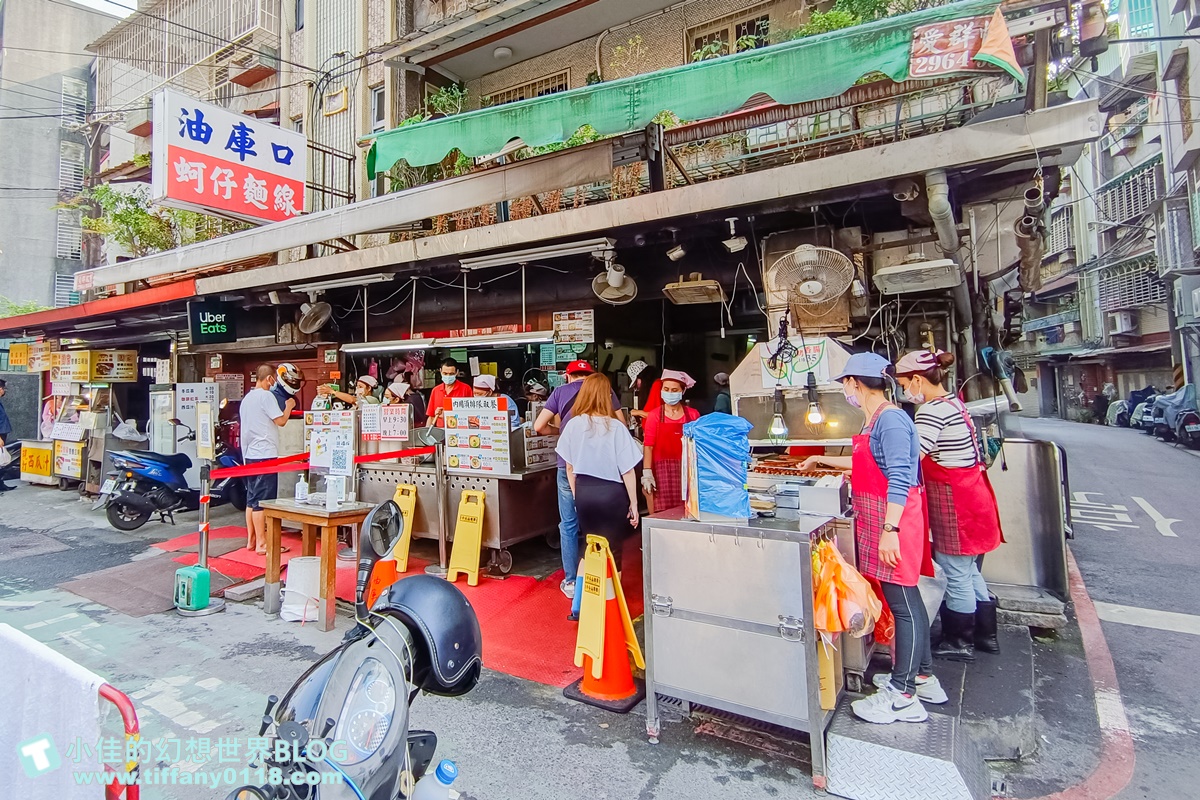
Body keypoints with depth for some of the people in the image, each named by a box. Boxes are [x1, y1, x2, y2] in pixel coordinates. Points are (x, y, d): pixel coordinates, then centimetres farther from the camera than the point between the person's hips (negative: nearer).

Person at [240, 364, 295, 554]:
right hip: (265, 455, -9)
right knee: (262, 501, -6)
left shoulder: (246, 398, 16)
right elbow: (281, 421, -13)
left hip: (250, 455, 9)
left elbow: (247, 425, 21)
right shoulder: (266, 395, -12)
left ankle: (251, 540, 19)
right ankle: (262, 544, -2)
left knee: (251, 499, 13)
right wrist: (289, 406, 3)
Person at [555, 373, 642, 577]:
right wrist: (633, 503, -1)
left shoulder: (573, 424, -4)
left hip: (583, 491, 4)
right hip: (611, 493, -3)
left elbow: (570, 467, 4)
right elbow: (627, 470, -11)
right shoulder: (616, 427, -14)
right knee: (612, 550, 10)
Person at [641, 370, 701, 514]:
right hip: (662, 470, -2)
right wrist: (647, 473, -10)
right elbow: (648, 446, -2)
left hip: (687, 470, 2)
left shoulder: (693, 415, 6)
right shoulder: (654, 415, 1)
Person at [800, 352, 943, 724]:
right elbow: (865, 463, 27)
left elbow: (899, 478, -23)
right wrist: (823, 460, 37)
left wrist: (889, 529, -25)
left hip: (894, 522, -10)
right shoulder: (876, 419, 13)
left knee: (902, 603, -1)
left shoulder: (890, 420, -17)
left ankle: (903, 698, 10)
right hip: (878, 522, 10)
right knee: (907, 599, 18)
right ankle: (923, 677, 32)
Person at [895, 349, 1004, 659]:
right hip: (970, 493, 10)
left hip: (954, 503, -10)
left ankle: (960, 643, 20)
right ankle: (986, 635, 34)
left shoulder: (932, 410, -21)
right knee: (968, 571, 21)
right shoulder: (953, 403, 11)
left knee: (957, 575, 5)